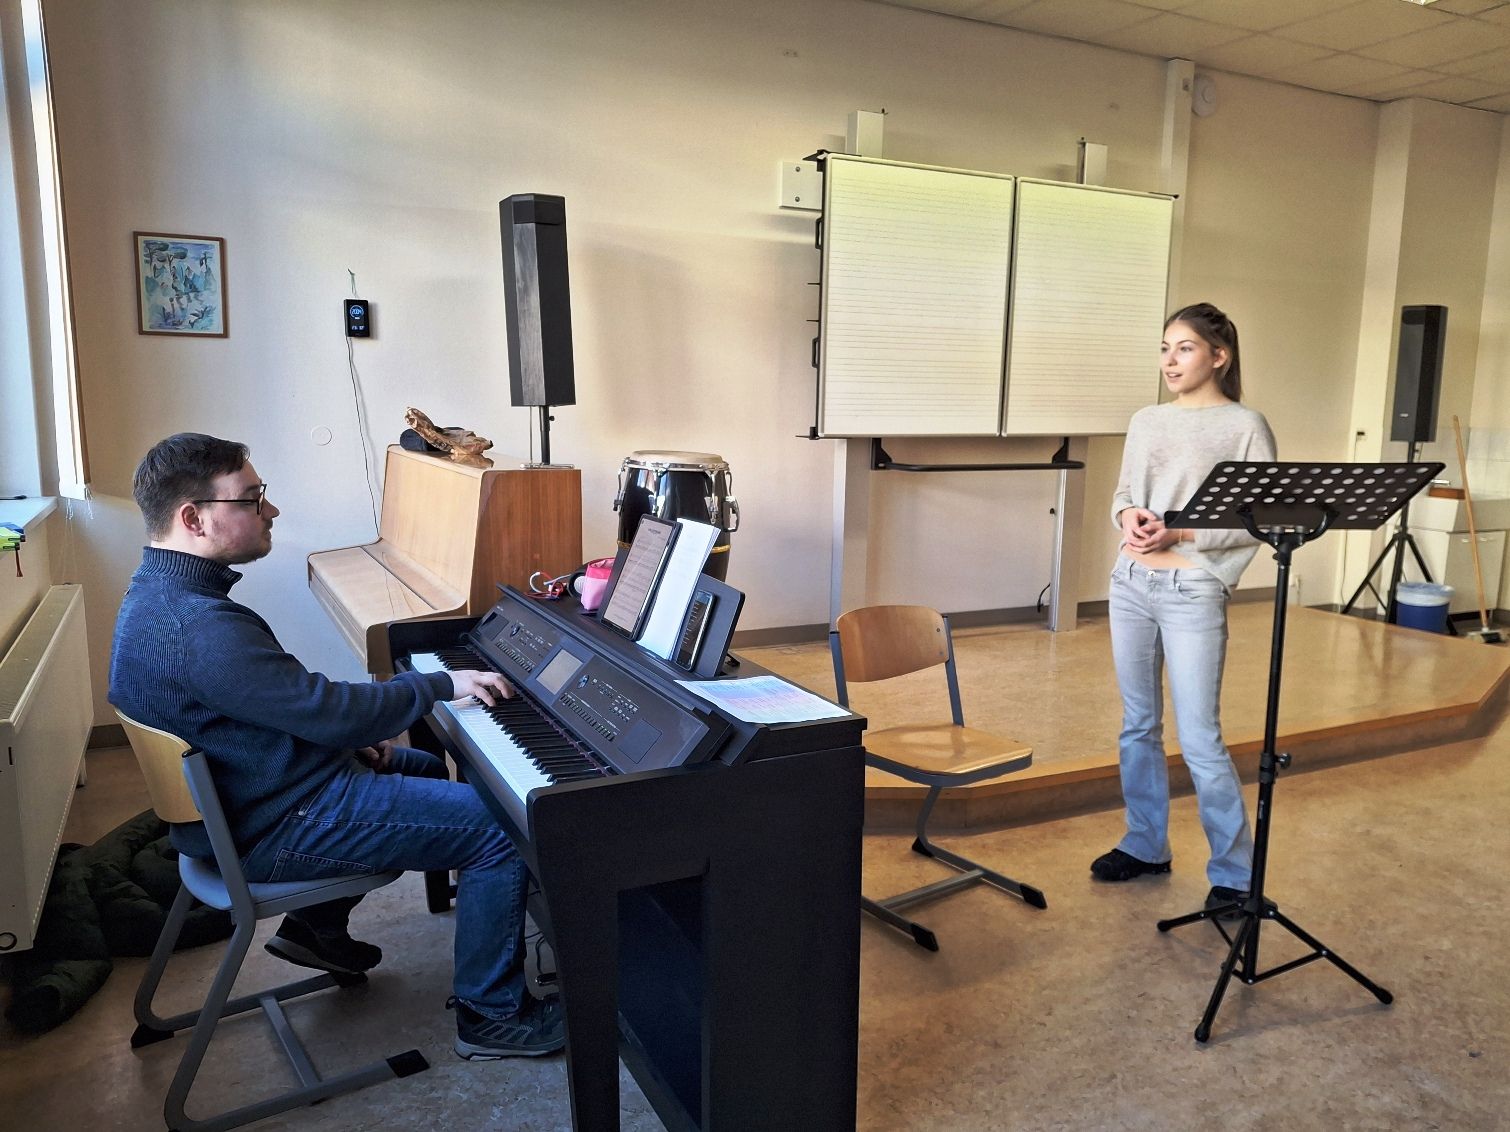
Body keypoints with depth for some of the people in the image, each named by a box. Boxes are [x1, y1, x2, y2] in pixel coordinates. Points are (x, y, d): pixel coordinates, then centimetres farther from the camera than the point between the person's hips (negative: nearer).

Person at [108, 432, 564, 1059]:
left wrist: (351, 735, 6)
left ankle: (316, 926, 32)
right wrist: (442, 684, -14)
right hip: (275, 829, -11)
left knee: (426, 769, 29)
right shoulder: (200, 628, -30)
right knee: (500, 829, -12)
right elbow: (332, 711, -27)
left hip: (240, 791, 11)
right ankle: (492, 1015, 5)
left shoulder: (158, 591, 5)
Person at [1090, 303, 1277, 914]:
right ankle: (1145, 846, 29)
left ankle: (1234, 873, 13)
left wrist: (1180, 534, -17)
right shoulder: (1146, 421, 12)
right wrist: (1128, 515, -8)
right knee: (1138, 725, 14)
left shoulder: (1245, 427, -4)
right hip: (1130, 583, 6)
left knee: (1200, 740, -4)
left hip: (1193, 592, -5)